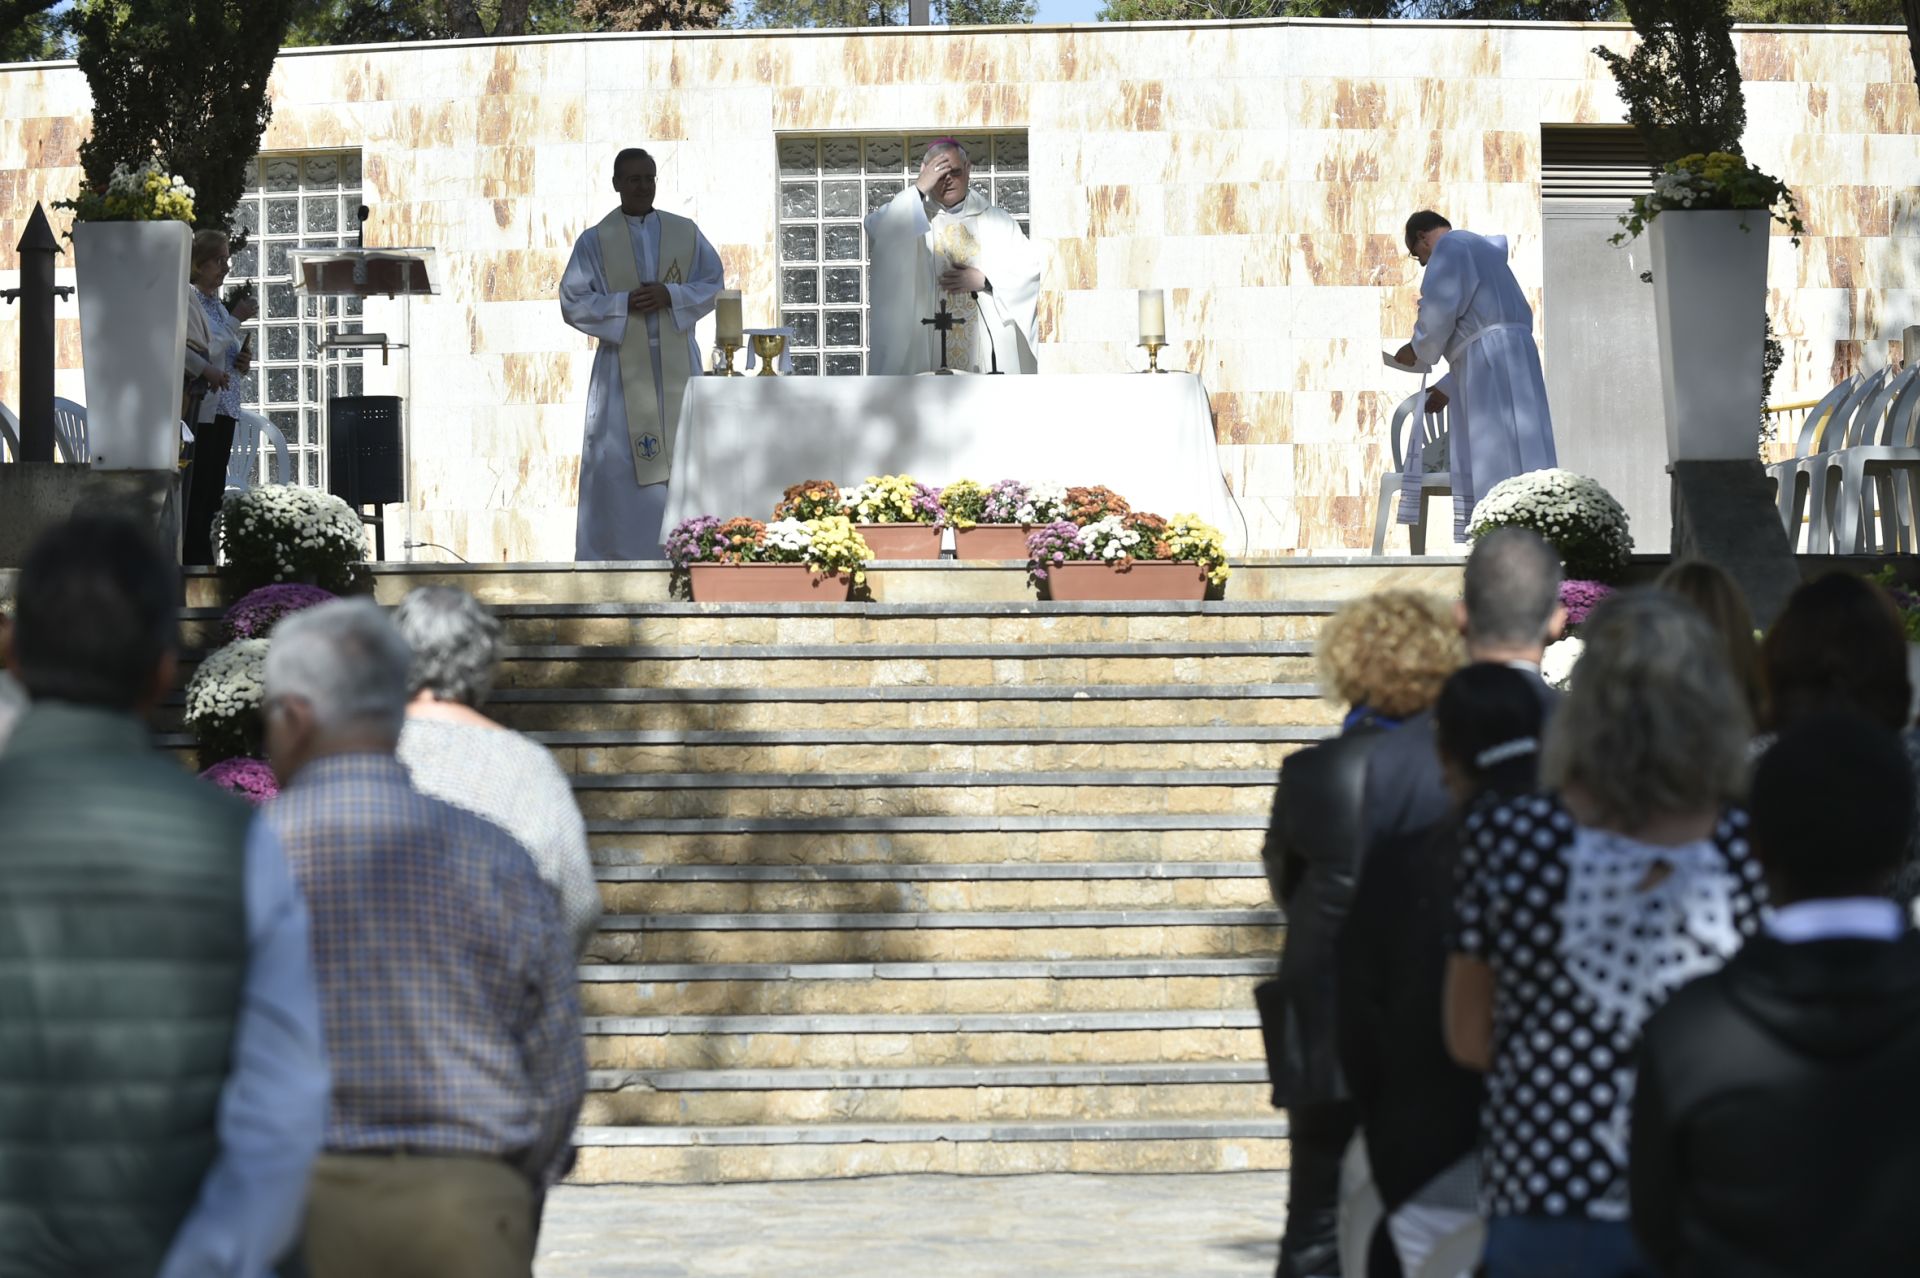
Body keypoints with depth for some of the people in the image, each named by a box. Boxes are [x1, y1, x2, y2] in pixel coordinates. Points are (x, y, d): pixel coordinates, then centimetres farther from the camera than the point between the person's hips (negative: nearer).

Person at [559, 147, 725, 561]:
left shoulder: (685, 232, 8)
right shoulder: (595, 241, 2)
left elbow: (712, 284, 6)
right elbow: (573, 302, -2)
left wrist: (671, 296, -11)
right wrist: (624, 304, -15)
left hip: (675, 364, 2)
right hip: (623, 365, -2)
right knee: (616, 459, -5)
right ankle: (611, 554, -2)